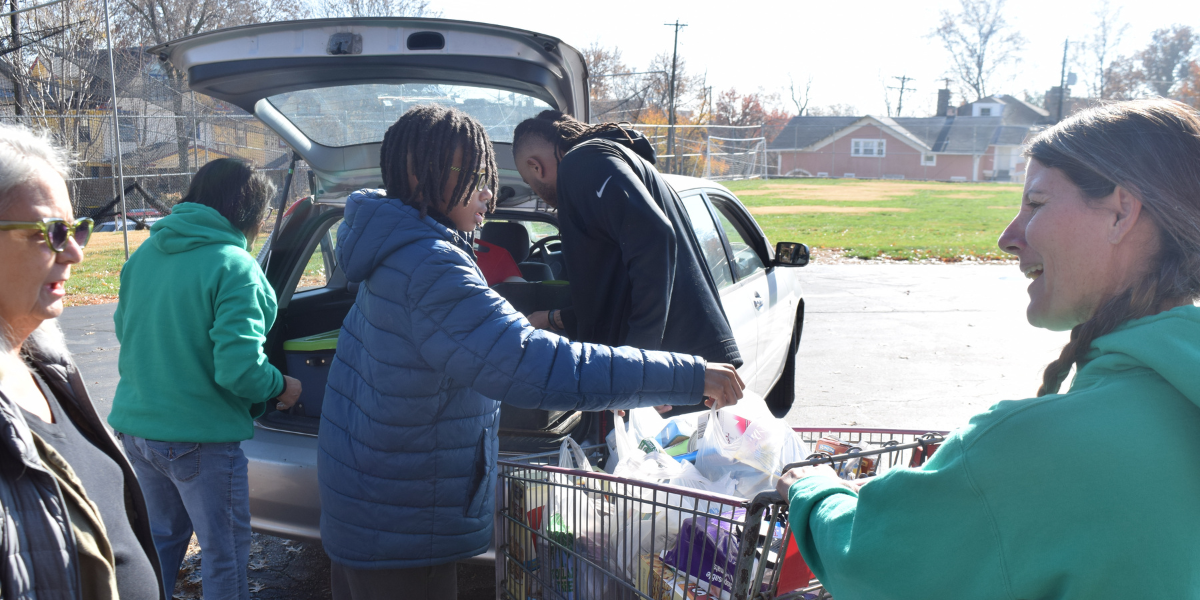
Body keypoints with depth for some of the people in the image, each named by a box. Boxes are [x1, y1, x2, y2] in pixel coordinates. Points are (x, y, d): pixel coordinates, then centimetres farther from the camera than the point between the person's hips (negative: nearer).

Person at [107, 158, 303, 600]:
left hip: (135, 425, 7)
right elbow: (239, 368, -24)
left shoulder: (145, 254, 4)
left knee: (161, 538, 25)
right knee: (225, 554, 9)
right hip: (200, 437, -7)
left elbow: (124, 329, 16)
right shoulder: (233, 268, -19)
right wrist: (281, 387, -5)